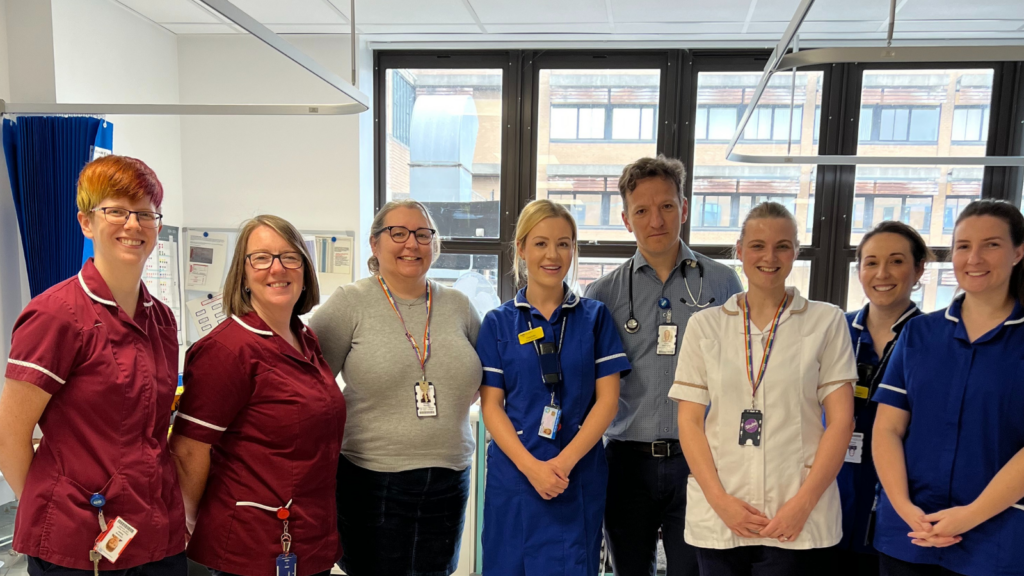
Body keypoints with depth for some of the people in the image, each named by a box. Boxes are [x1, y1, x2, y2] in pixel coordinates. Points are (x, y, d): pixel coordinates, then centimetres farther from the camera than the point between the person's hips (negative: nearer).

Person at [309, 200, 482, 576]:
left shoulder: (458, 306, 7)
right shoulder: (351, 303, -4)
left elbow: (489, 374, 21)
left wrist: (454, 403, 9)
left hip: (447, 483, 4)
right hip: (370, 480, -3)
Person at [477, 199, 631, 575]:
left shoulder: (594, 317, 3)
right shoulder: (498, 322, 3)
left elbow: (607, 399, -2)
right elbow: (491, 405, -1)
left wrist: (565, 462, -13)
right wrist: (530, 465, -14)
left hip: (579, 478, 0)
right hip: (513, 474, 0)